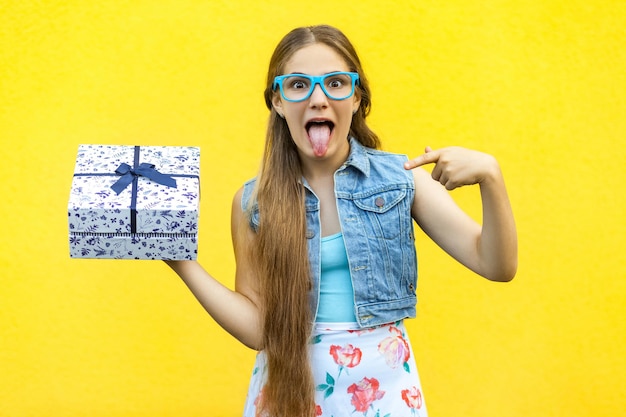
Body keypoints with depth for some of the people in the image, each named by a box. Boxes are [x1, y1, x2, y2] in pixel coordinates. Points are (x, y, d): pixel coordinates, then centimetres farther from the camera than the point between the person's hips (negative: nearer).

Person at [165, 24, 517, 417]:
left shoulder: (400, 178, -6)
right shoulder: (252, 203, -5)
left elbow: (497, 265, -10)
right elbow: (258, 326, -5)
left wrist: (490, 175, -27)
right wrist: (182, 261, -12)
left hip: (381, 384, 0)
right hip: (287, 385, 0)